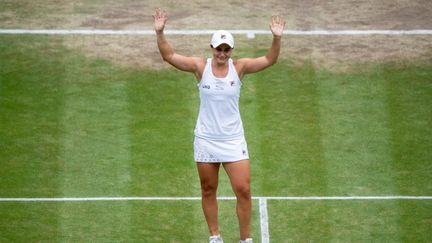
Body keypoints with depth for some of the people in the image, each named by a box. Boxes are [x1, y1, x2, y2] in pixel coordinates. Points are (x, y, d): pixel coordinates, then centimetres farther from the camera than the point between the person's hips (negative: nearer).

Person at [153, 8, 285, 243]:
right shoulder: (201, 66, -7)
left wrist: (277, 38, -28)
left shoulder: (239, 67, -5)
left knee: (243, 190, -5)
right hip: (206, 140, 0)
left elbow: (269, 60, -11)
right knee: (208, 191, 10)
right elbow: (169, 56, -10)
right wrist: (160, 33, -25)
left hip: (233, 140, 0)